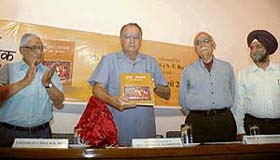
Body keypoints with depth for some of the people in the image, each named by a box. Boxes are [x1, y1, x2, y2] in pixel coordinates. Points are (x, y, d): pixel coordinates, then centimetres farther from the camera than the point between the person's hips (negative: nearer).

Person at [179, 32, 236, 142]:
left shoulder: (227, 67, 12)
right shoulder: (188, 70, 7)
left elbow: (232, 94, 16)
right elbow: (183, 100, 9)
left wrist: (223, 112, 9)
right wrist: (198, 113, 6)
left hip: (225, 122, 2)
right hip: (197, 123, -1)